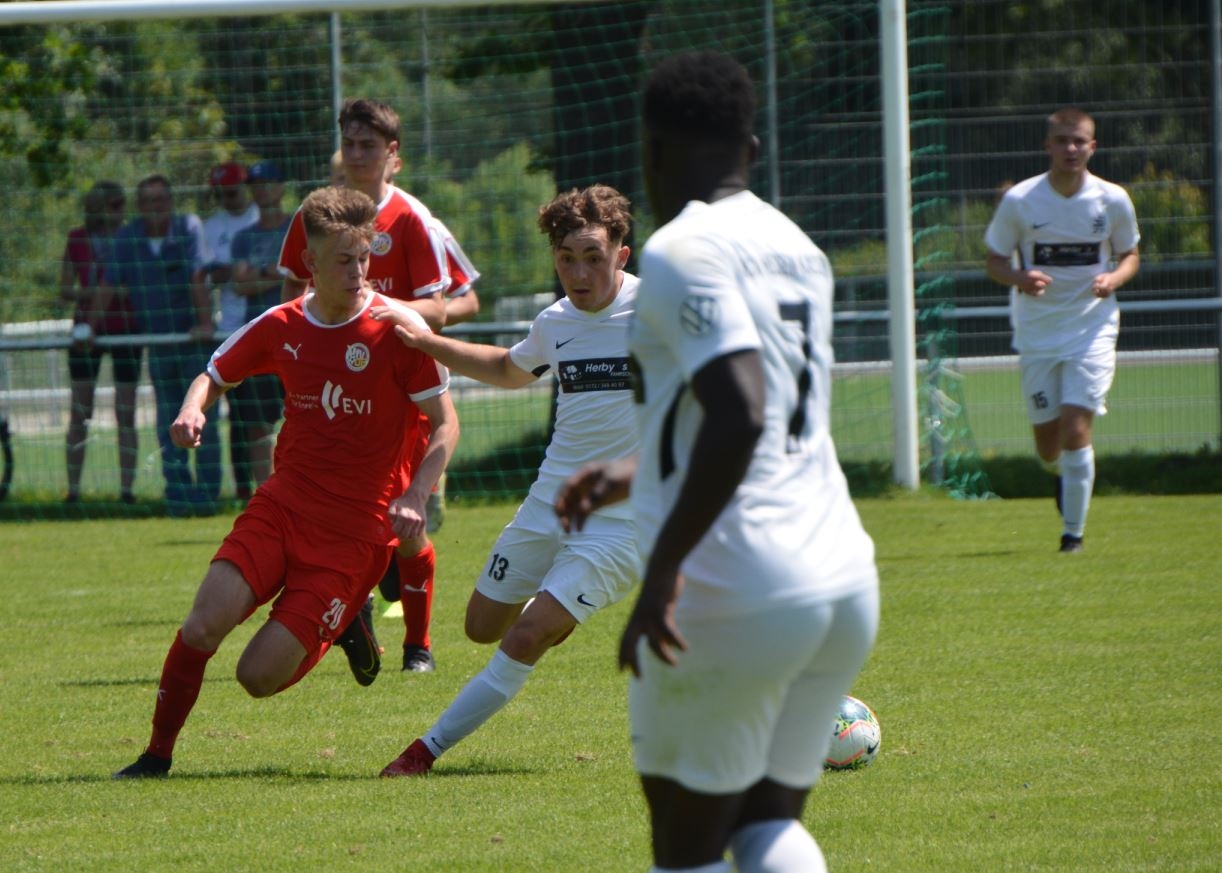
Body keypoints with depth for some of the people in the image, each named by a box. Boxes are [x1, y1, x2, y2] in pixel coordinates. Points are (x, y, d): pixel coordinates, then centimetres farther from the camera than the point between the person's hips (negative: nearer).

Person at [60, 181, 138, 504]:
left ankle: (127, 487, 1)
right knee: (79, 413, -1)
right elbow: (65, 289, 3)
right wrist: (90, 292, -15)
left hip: (125, 330, -1)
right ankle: (73, 487, 3)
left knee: (126, 413, -2)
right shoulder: (77, 239, 3)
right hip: (86, 330, 1)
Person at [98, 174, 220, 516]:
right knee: (168, 422, 3)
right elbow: (108, 285, 3)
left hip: (194, 337, -3)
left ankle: (207, 492, 1)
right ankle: (179, 493, 6)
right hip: (157, 340, 3)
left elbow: (198, 278, -16)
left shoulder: (188, 228, -7)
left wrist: (205, 322, -24)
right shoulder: (127, 237, 2)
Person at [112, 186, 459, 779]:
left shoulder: (397, 329, -8)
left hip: (356, 530, -3)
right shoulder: (281, 327, 2)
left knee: (260, 677, -10)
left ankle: (350, 616, 21)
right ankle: (158, 754, 1)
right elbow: (215, 375, 19)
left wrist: (414, 496, -19)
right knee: (205, 624, -21)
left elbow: (445, 423, -4)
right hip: (283, 505, 3)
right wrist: (192, 412, -5)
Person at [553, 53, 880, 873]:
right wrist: (634, 475, 38)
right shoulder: (798, 250, 15)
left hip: (731, 596, -8)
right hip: (845, 582, 8)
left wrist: (662, 569, -23)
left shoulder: (684, 251, -10)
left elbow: (740, 414, -24)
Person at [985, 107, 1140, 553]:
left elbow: (1130, 255, 11)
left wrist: (1114, 277, -12)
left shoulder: (1113, 200, -4)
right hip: (1037, 332, 1)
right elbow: (994, 261, 1)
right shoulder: (1019, 201, -7)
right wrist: (1020, 277, -22)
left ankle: (1073, 530, -2)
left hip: (1092, 329, -1)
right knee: (1048, 444, 6)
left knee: (1075, 430, -15)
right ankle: (1061, 473, 44)